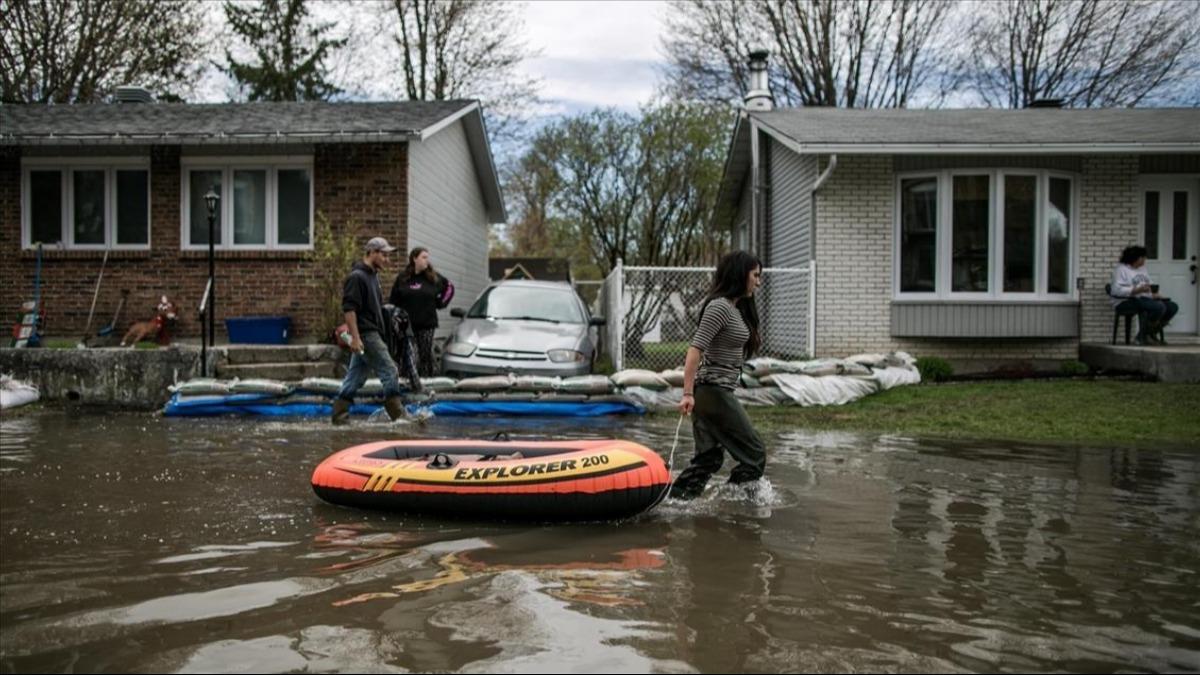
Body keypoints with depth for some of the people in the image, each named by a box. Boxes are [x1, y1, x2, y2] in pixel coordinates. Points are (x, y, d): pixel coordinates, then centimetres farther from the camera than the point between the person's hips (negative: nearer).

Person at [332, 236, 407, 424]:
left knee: (355, 377, 11)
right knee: (390, 372, -9)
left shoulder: (373, 275, 18)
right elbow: (349, 309, -18)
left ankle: (339, 415, 15)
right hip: (366, 334, -10)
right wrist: (355, 338, -23)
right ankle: (398, 415, -5)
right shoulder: (356, 277, -12)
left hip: (373, 334, 10)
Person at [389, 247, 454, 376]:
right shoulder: (402, 278, 2)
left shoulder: (433, 277, 4)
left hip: (427, 323, 1)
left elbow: (450, 287, 17)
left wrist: (441, 303, 9)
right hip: (407, 323, 0)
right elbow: (393, 300, 4)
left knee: (426, 355, 1)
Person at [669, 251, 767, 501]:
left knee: (709, 457, 12)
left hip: (718, 391, 9)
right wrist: (688, 393, -26)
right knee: (754, 454, 0)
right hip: (714, 392, -9)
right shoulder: (720, 307, -15)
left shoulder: (735, 308, 15)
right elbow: (695, 349, -21)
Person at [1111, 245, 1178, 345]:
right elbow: (1117, 290, -20)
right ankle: (1143, 335, -12)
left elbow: (1150, 283, 23)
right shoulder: (1121, 269, -8)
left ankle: (1151, 333, 5)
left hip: (1143, 299, 9)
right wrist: (1137, 290, -28)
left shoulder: (1142, 268, 20)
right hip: (1126, 302, -9)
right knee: (1159, 306, -30)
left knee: (1173, 307, -7)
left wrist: (1155, 294, 1)